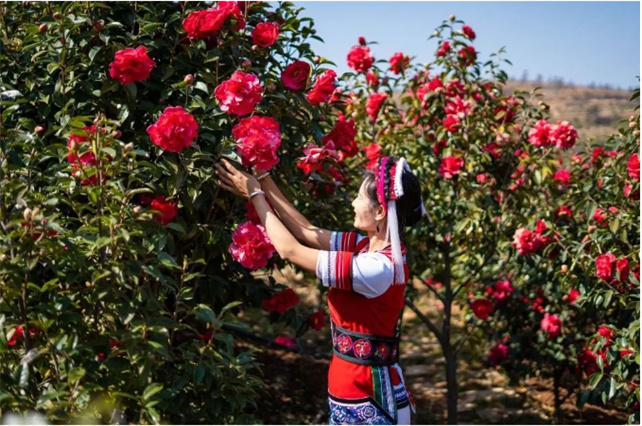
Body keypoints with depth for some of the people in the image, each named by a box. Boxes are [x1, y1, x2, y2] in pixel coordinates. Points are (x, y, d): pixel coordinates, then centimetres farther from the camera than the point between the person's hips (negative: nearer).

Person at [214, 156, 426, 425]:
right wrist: (266, 185, 5)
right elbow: (307, 232, 7)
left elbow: (289, 250, -20)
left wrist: (254, 194, -10)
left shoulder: (379, 268, -25)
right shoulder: (372, 246, 0)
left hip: (367, 398, -8)